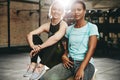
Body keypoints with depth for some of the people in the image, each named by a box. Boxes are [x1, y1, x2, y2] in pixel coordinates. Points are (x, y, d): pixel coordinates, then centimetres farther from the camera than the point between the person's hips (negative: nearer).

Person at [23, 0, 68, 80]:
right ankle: (33, 65, -19)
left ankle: (40, 67, -33)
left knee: (54, 42, -32)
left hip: (60, 56, -5)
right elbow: (30, 34, -6)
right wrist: (33, 46, -27)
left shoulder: (63, 24, -10)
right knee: (35, 37, -7)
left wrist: (39, 47, -28)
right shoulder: (47, 25, 5)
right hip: (49, 58, 5)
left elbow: (56, 38, -31)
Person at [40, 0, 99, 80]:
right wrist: (64, 56, -3)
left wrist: (81, 68, -22)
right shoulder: (69, 29, 16)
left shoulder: (92, 27, 1)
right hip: (69, 61, 3)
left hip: (86, 62, -3)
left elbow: (91, 49, -10)